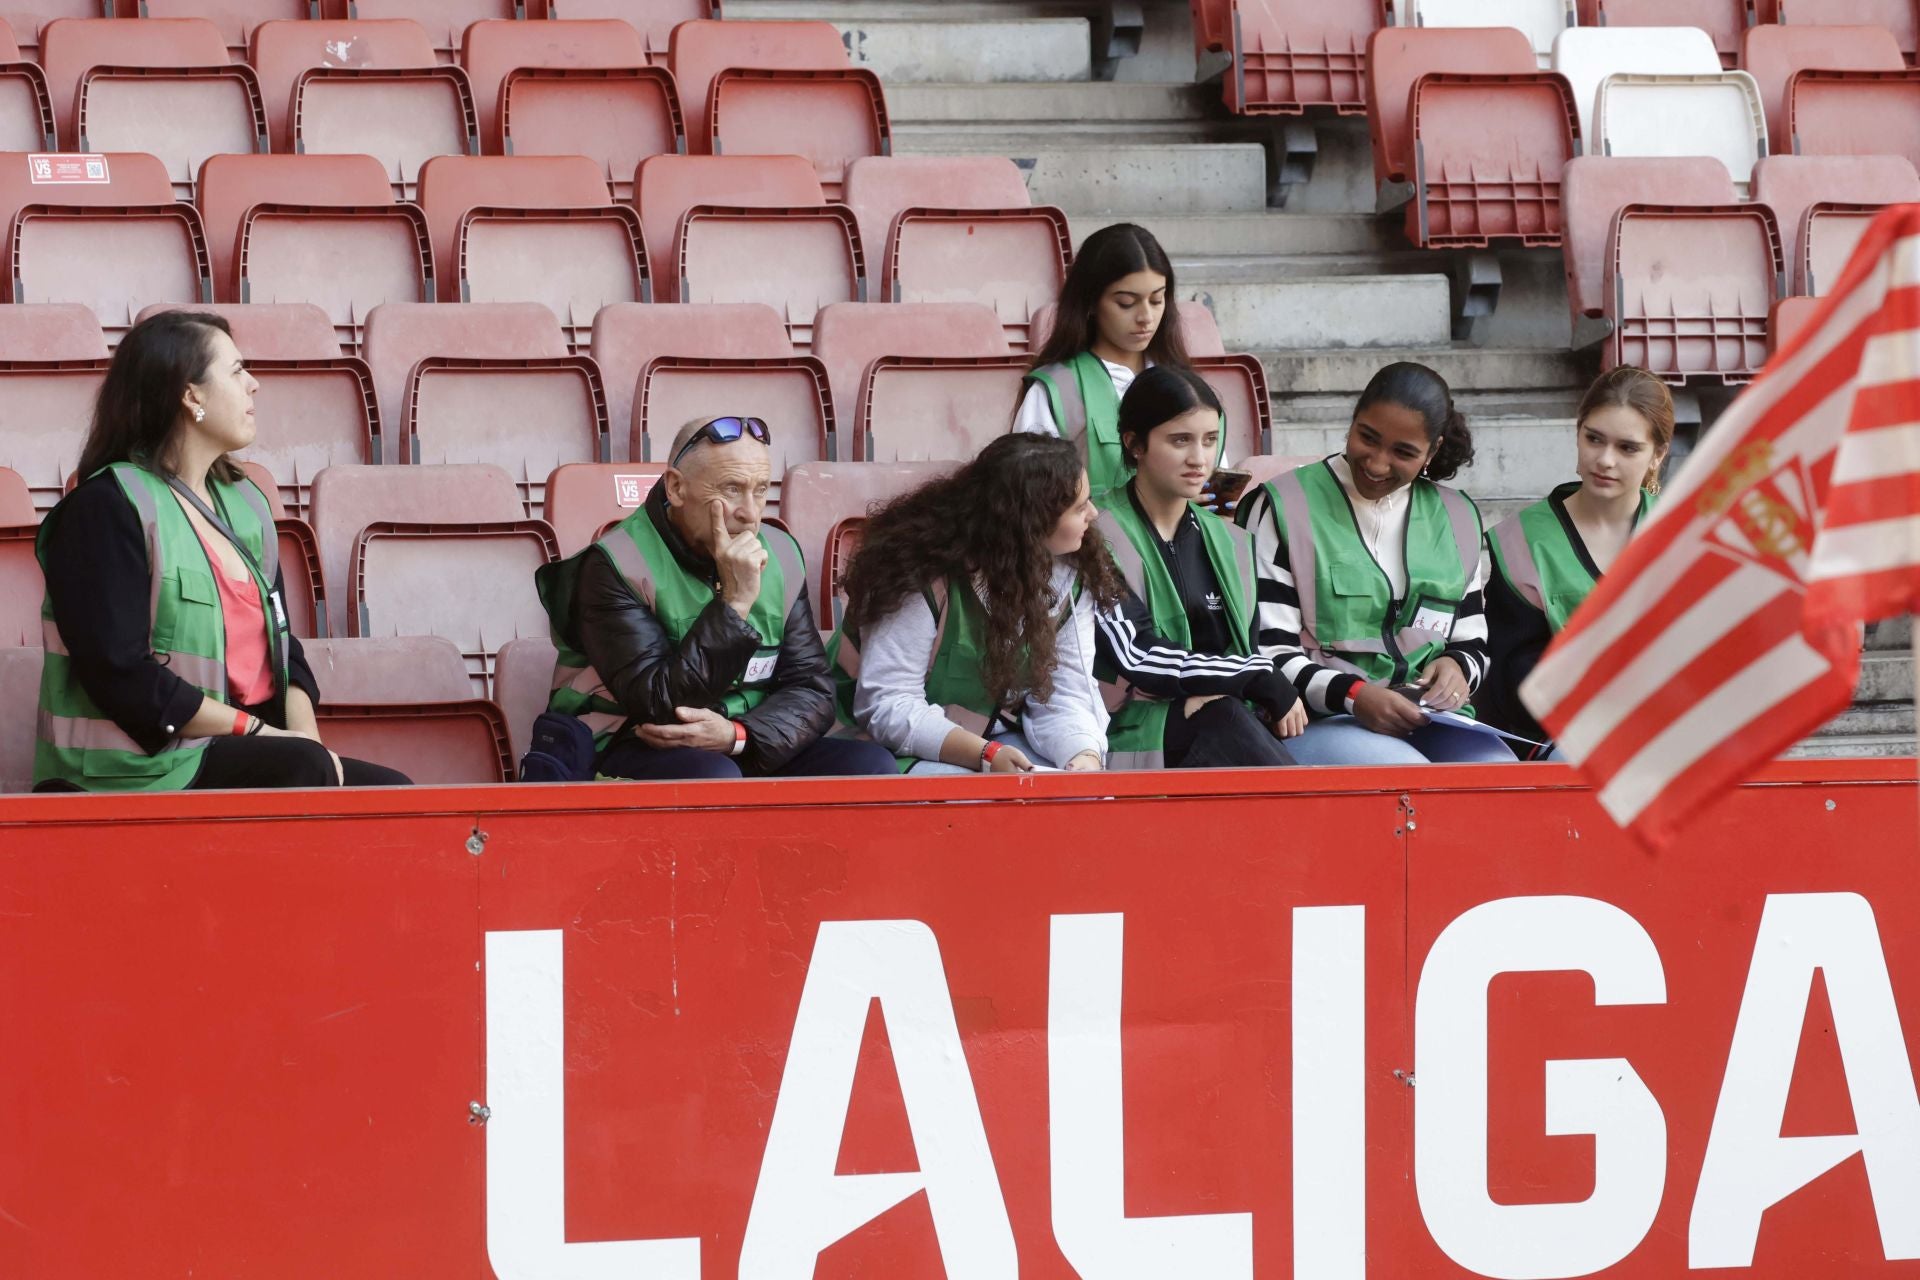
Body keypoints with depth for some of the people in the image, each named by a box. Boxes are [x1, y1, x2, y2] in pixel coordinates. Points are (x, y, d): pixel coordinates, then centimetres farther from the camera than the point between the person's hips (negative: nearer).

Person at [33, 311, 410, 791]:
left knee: (392, 791, -12)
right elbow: (122, 676, -16)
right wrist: (257, 731, -14)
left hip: (240, 758, 8)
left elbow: (282, 645, 18)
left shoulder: (242, 501, 17)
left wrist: (305, 736, -3)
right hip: (145, 766, -8)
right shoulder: (106, 508, -8)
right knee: (302, 768, -30)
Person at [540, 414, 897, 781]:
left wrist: (737, 735, -18)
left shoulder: (781, 555, 5)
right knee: (711, 776, -37)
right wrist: (734, 602, -26)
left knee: (871, 765, -17)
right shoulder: (617, 566, -13)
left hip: (750, 748, 6)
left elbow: (812, 690, 3)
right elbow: (659, 706, -21)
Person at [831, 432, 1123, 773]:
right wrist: (986, 756, -37)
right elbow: (887, 707, -25)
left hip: (999, 738, 5)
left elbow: (1065, 694, -8)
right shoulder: (923, 574, -22)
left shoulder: (1073, 574, -4)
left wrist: (1085, 755, -31)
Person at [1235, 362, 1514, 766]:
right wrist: (1353, 695, -18)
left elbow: (1472, 645, 22)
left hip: (1431, 717, 4)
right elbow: (1269, 653, -2)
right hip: (1316, 722, -4)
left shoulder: (1458, 518, 17)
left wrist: (1457, 667, -3)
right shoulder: (1284, 507, 3)